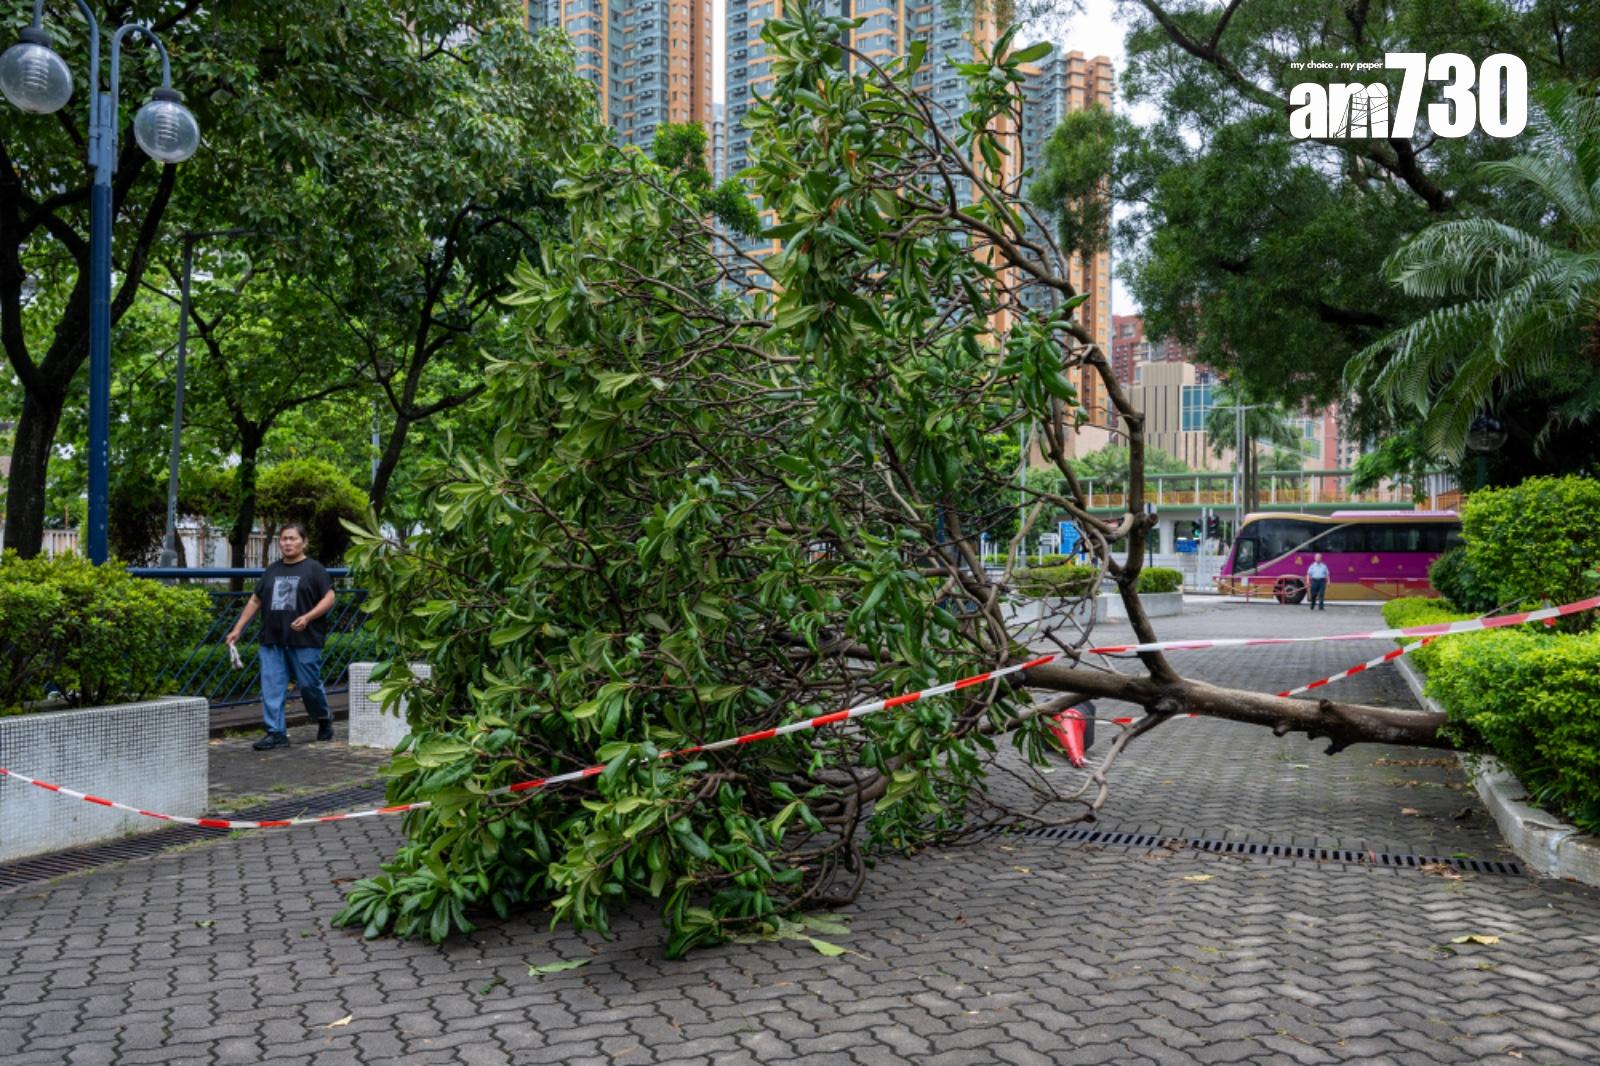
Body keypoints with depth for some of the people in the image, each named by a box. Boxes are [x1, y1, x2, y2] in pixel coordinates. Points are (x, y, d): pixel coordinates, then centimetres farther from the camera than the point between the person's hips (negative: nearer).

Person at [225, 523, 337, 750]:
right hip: (272, 640, 5)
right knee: (271, 687, -1)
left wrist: (307, 617, -19)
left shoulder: (313, 568, 0)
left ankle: (324, 720, 26)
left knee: (308, 684, 1)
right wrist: (237, 629, 16)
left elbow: (329, 598, -6)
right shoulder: (272, 570, 16)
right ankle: (276, 733, 3)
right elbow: (255, 600, 20)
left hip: (304, 640, -5)